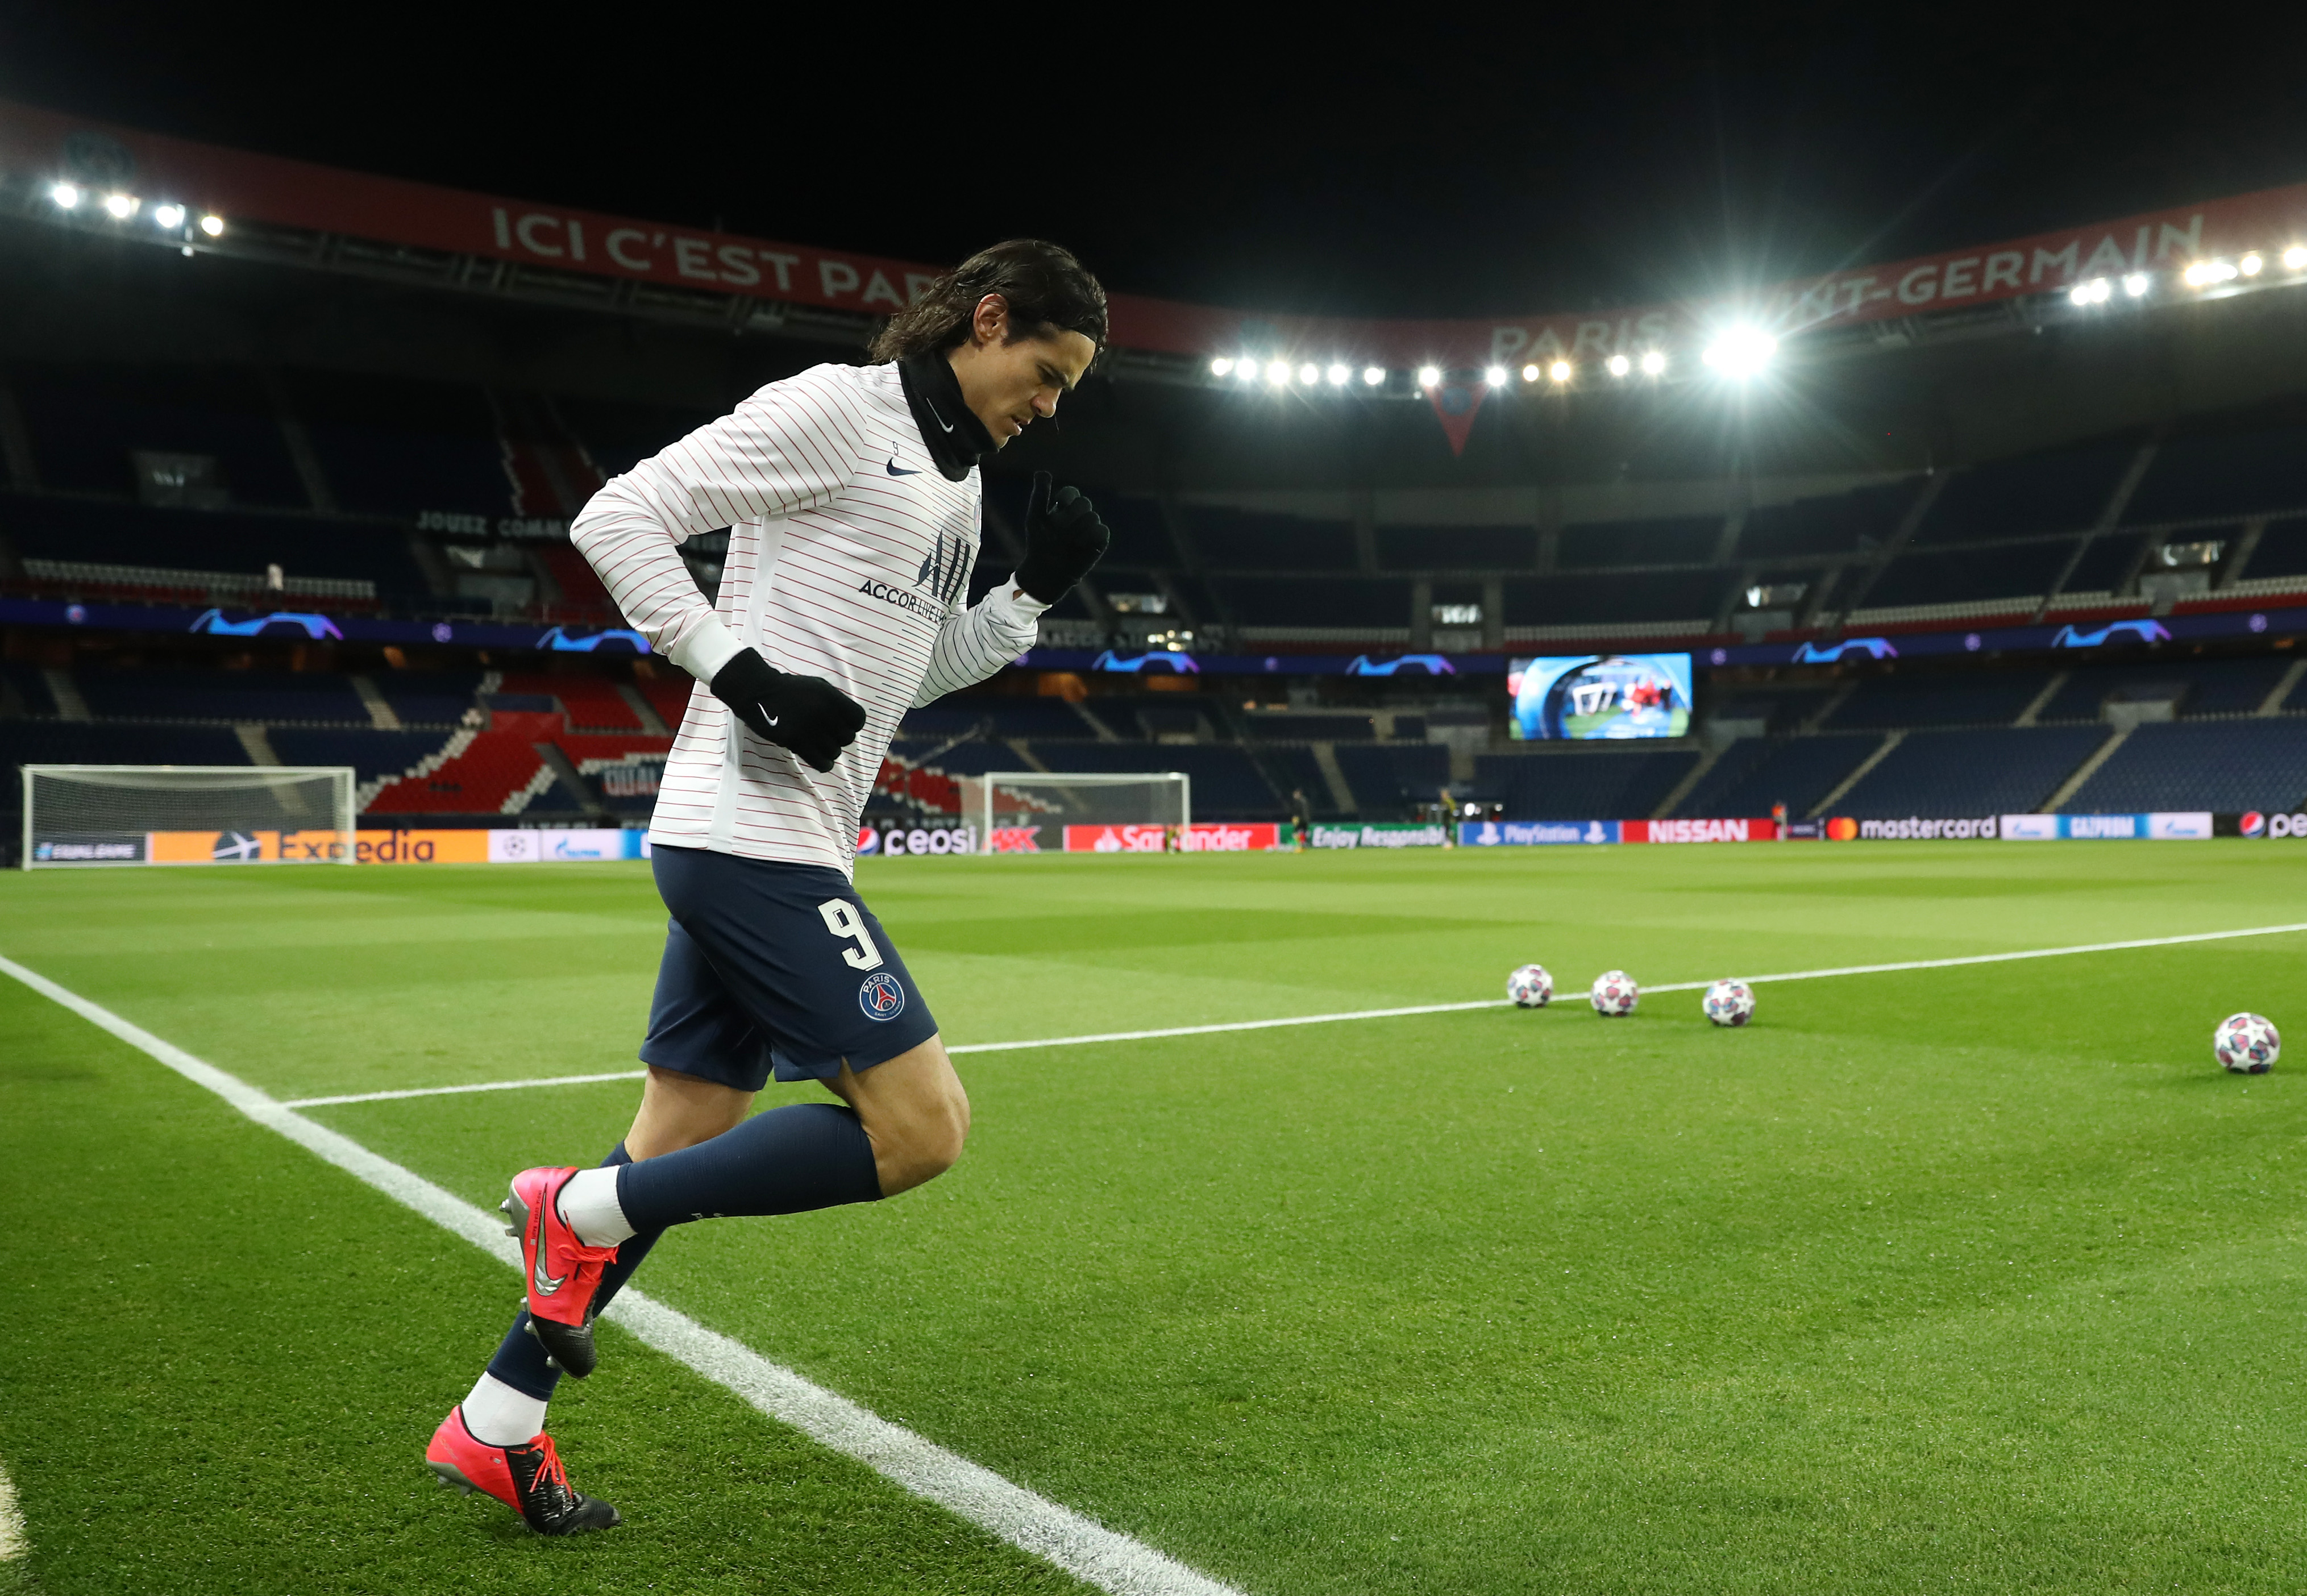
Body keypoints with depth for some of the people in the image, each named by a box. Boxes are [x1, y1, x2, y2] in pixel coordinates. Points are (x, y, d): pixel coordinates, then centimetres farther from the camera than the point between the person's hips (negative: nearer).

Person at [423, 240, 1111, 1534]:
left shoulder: (960, 476, 20)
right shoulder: (834, 408, -8)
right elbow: (620, 517, -11)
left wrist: (1037, 590, 15)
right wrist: (743, 673, -19)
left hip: (770, 848, 10)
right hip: (751, 834, -10)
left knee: (683, 1143, 13)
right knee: (922, 1126, -11)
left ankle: (494, 1428, 25)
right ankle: (583, 1212, 0)